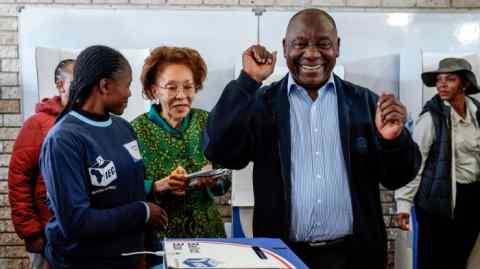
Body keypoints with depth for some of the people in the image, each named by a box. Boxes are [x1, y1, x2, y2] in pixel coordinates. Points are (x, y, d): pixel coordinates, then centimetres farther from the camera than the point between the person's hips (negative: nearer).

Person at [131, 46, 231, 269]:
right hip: (158, 236, -2)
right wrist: (159, 187, -27)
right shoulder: (137, 129, -10)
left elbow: (225, 181, 1)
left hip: (207, 232, 3)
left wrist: (214, 180, -20)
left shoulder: (207, 123, -3)